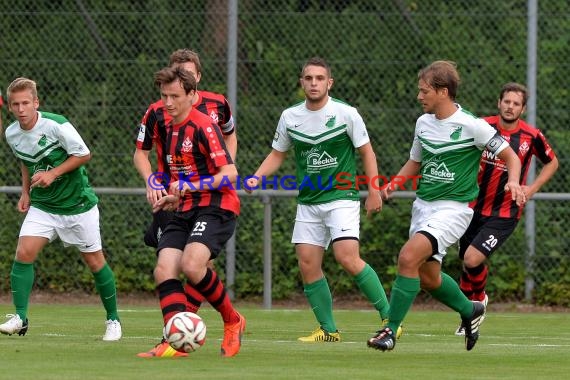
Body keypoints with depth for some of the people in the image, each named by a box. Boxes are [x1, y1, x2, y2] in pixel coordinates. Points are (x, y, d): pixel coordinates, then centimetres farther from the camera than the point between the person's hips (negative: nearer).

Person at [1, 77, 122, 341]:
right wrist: (25, 192, 8)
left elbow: (84, 154, -13)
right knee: (24, 252, -15)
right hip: (42, 207, 4)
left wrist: (53, 173, -20)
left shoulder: (56, 125, -21)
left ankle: (113, 320, 21)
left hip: (77, 203, -4)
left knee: (95, 261, 4)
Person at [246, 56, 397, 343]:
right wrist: (257, 177, 0)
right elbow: (278, 154, 16)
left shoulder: (346, 114, -7)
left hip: (342, 197, -5)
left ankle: (388, 316, -9)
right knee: (308, 265, -1)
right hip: (308, 201, 5)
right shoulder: (290, 117, 4)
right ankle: (328, 330, 11)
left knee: (347, 257, -20)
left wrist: (374, 191, -4)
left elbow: (366, 152, 1)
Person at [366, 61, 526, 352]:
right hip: (423, 205, 7)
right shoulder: (423, 123, 7)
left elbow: (510, 156, -4)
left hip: (453, 207, -7)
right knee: (427, 277, 12)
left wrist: (513, 181, -25)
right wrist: (394, 184, 2)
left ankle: (390, 330, -18)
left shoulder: (472, 125, -12)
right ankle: (469, 311, 40)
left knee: (408, 257, -25)